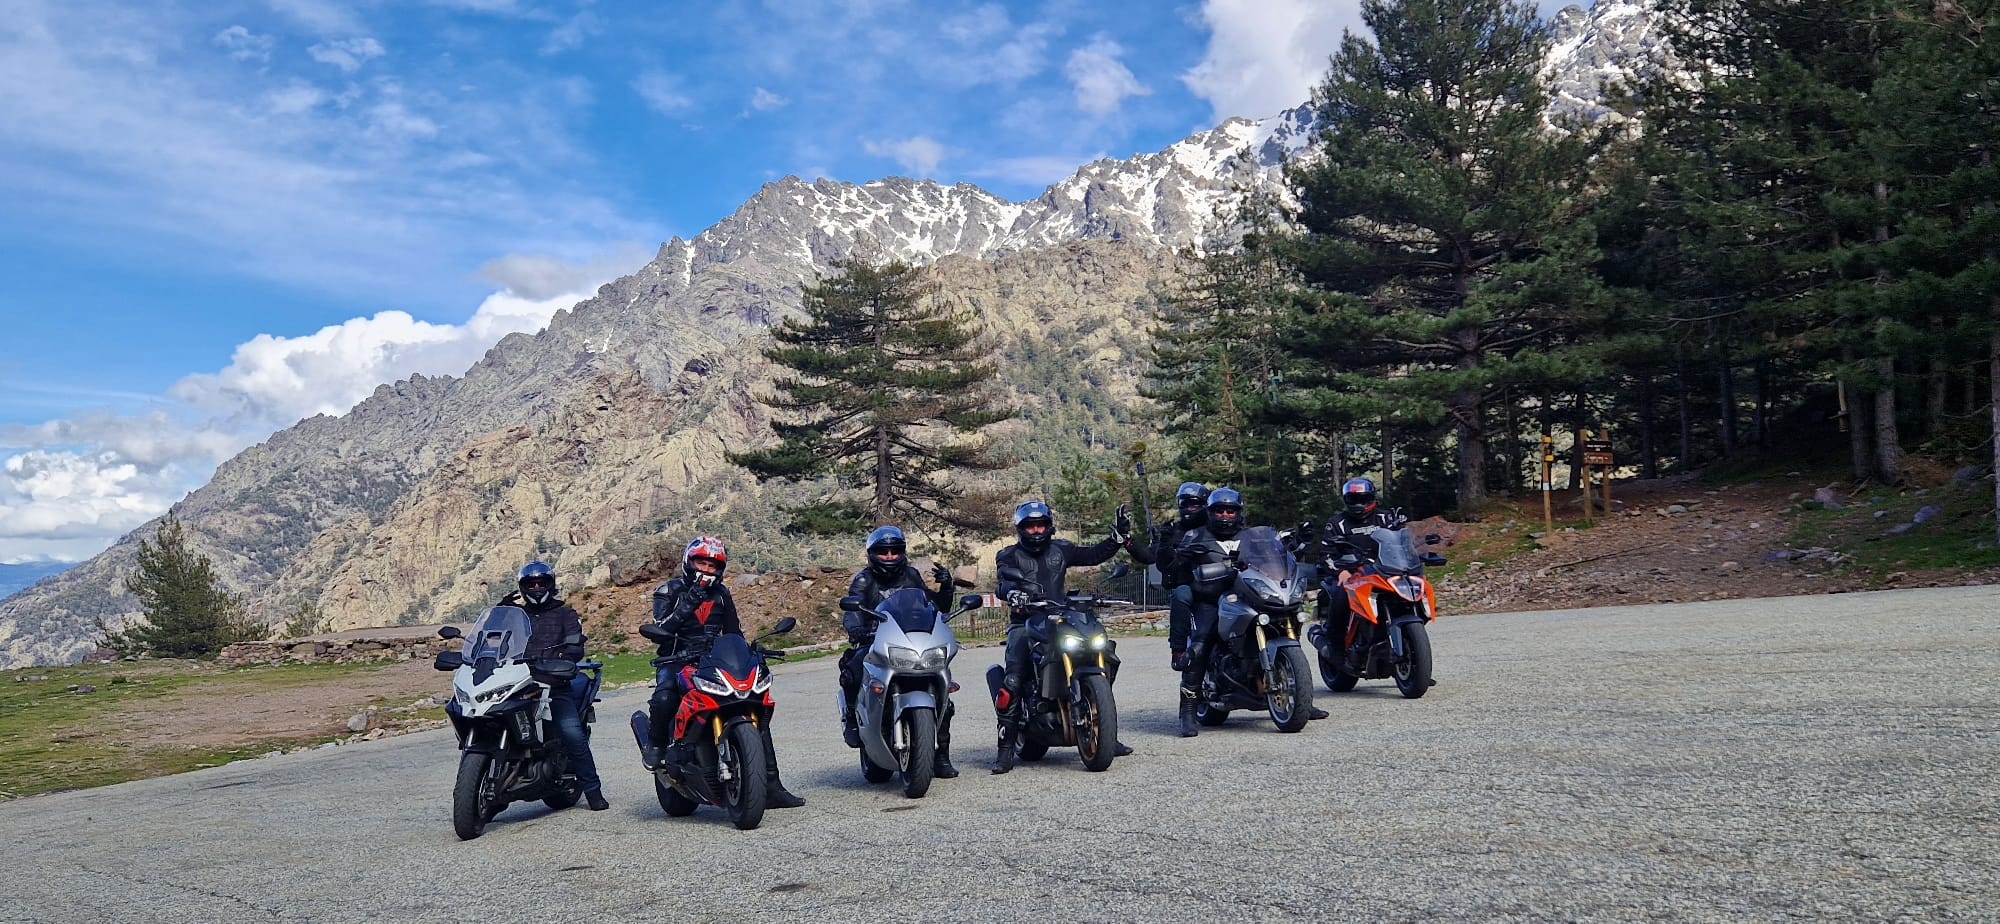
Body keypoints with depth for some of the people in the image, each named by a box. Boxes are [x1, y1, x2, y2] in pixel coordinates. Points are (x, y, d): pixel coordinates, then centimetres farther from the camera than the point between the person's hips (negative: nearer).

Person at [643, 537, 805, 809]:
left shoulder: (721, 594, 16)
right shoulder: (668, 592, 3)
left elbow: (734, 633, 19)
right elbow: (660, 630, -12)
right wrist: (687, 604, -21)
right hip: (677, 662, -4)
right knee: (663, 699, -38)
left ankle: (770, 786, -8)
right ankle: (658, 743, -2)